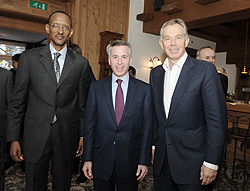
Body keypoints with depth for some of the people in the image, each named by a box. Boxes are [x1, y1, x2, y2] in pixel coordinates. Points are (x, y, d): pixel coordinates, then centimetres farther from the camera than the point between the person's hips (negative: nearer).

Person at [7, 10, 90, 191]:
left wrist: (83, 135, 4)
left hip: (67, 135, 1)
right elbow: (17, 101, 1)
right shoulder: (29, 57, 0)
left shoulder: (81, 63, 1)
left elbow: (83, 103, 4)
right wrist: (14, 138, 0)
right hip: (36, 135, 0)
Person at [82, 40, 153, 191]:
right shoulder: (96, 87, 0)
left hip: (130, 162, 0)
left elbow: (147, 127, -2)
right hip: (101, 161, 1)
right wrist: (87, 158, -1)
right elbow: (89, 124, 1)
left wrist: (144, 161, -4)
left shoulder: (144, 89, -4)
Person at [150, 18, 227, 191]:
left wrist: (211, 162, -13)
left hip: (192, 160, -4)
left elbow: (217, 120, -12)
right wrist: (153, 144, 10)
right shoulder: (155, 73, 7)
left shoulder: (205, 70, -10)